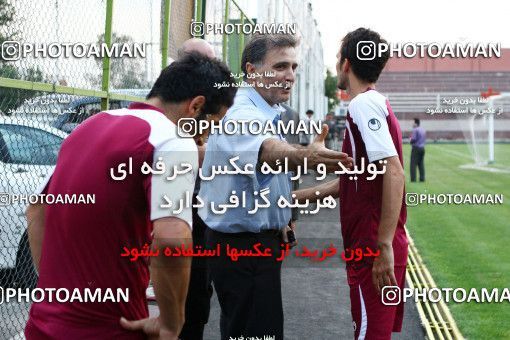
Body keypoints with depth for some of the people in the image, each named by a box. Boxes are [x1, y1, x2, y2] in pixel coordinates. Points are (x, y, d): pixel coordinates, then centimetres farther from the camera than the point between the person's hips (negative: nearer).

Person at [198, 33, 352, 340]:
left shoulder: (266, 113, 12)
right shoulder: (241, 115, -23)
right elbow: (266, 151, -47)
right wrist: (306, 157, -65)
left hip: (261, 239, 11)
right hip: (242, 245, -11)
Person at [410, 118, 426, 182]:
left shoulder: (415, 130, -11)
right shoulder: (423, 130, 14)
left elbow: (413, 139, -17)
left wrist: (411, 140, 3)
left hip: (416, 148, -8)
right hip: (422, 148, 8)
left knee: (413, 163, -6)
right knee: (421, 163, 9)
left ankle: (413, 179, -10)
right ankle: (422, 178, 6)